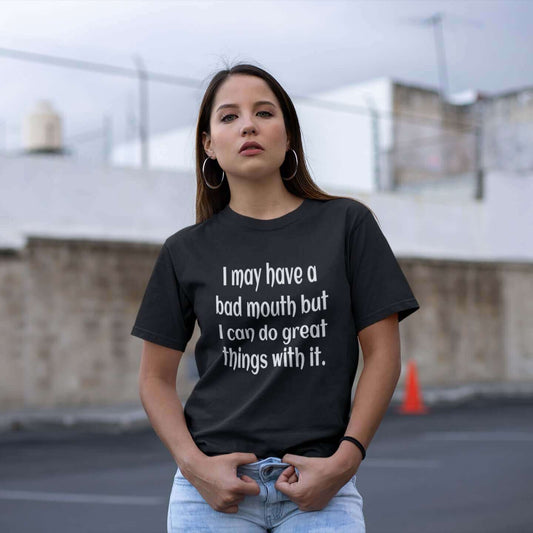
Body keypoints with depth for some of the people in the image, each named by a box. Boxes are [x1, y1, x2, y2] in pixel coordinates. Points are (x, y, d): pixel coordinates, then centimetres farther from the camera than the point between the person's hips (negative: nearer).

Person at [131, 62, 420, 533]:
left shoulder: (347, 224, 3)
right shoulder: (187, 251, 6)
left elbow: (382, 354, 2)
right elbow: (156, 378, 8)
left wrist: (346, 459, -7)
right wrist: (194, 464, -6)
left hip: (320, 486, -1)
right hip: (214, 486, 1)